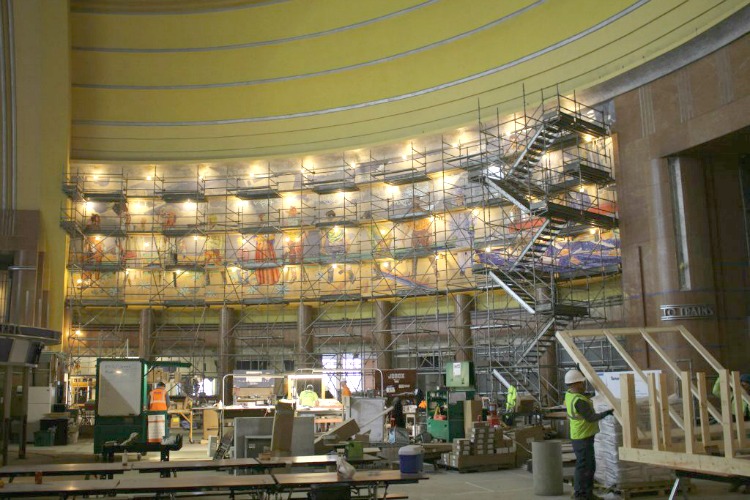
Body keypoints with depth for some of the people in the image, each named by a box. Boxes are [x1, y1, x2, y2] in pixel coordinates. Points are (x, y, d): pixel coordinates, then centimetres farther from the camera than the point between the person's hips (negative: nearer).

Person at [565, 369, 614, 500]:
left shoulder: (569, 394, 3)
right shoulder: (579, 401, -26)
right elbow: (591, 418, -24)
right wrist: (607, 413, -18)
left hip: (583, 436, 10)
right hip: (583, 438, -10)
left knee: (590, 465, 18)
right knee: (583, 466, -2)